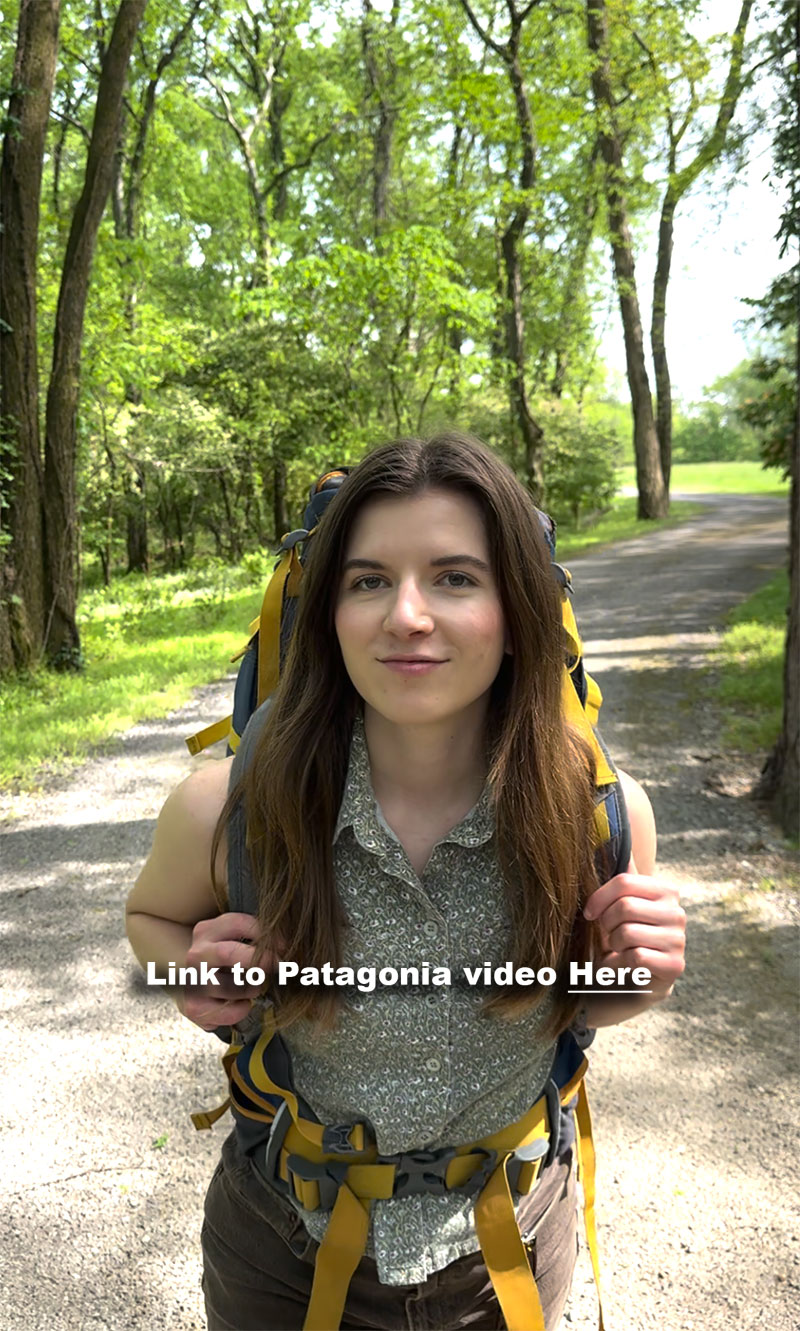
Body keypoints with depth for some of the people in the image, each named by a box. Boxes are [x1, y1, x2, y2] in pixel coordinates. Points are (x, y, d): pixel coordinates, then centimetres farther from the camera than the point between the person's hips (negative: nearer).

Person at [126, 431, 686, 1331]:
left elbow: (578, 1004, -1)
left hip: (509, 1257, 1)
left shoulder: (601, 812, -21)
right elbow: (153, 915, -1)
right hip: (284, 1258, 0)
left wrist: (639, 982, -22)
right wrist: (197, 975, -22)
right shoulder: (226, 808, -24)